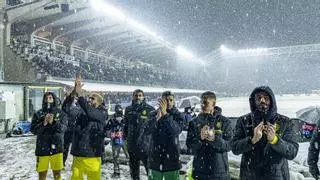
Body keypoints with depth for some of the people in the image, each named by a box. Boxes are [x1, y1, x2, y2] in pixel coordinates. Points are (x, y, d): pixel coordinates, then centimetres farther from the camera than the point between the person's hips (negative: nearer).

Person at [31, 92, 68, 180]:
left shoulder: (61, 113, -1)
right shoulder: (38, 114, 0)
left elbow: (63, 128, -12)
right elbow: (33, 130, -6)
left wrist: (53, 122, -29)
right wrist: (44, 123, -22)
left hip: (56, 147, 0)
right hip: (42, 148, 0)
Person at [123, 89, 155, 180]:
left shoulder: (150, 109, -4)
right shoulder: (128, 109, 8)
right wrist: (126, 139, 15)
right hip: (132, 144, 5)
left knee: (150, 168, -3)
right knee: (134, 169, 17)